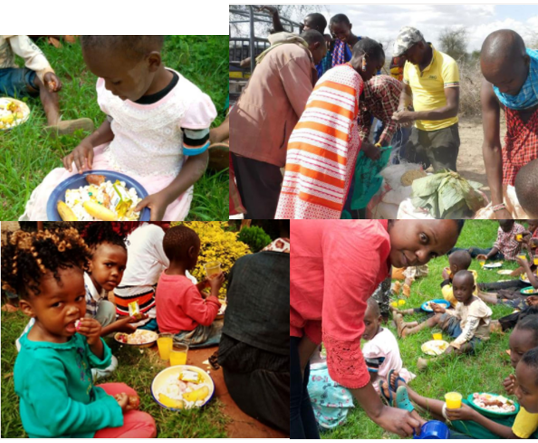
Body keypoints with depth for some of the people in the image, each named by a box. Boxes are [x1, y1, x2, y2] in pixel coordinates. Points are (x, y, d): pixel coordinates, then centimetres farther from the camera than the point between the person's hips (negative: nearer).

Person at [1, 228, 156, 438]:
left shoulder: (70, 331, -11)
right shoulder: (41, 361, -34)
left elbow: (100, 363, 4)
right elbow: (60, 421, -31)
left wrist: (94, 343, -19)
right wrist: (111, 409, -19)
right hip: (65, 434, -8)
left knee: (128, 393, 26)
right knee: (144, 423, -7)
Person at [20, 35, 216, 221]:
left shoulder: (188, 105, -27)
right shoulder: (113, 86, -10)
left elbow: (198, 159, -14)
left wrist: (166, 197, -29)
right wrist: (89, 142, -10)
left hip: (156, 184, -5)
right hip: (110, 165, 5)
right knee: (46, 198, -1)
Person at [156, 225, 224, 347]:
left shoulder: (164, 276, -4)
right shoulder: (186, 287, -32)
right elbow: (206, 318, -22)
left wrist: (202, 284, 4)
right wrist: (215, 289, -15)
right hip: (187, 338, -9)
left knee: (218, 323, 22)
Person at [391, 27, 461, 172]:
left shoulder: (447, 64, -19)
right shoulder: (409, 64, 0)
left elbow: (452, 108, -25)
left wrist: (414, 115, -30)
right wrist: (402, 107, -5)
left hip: (443, 131, -6)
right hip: (418, 130, 6)